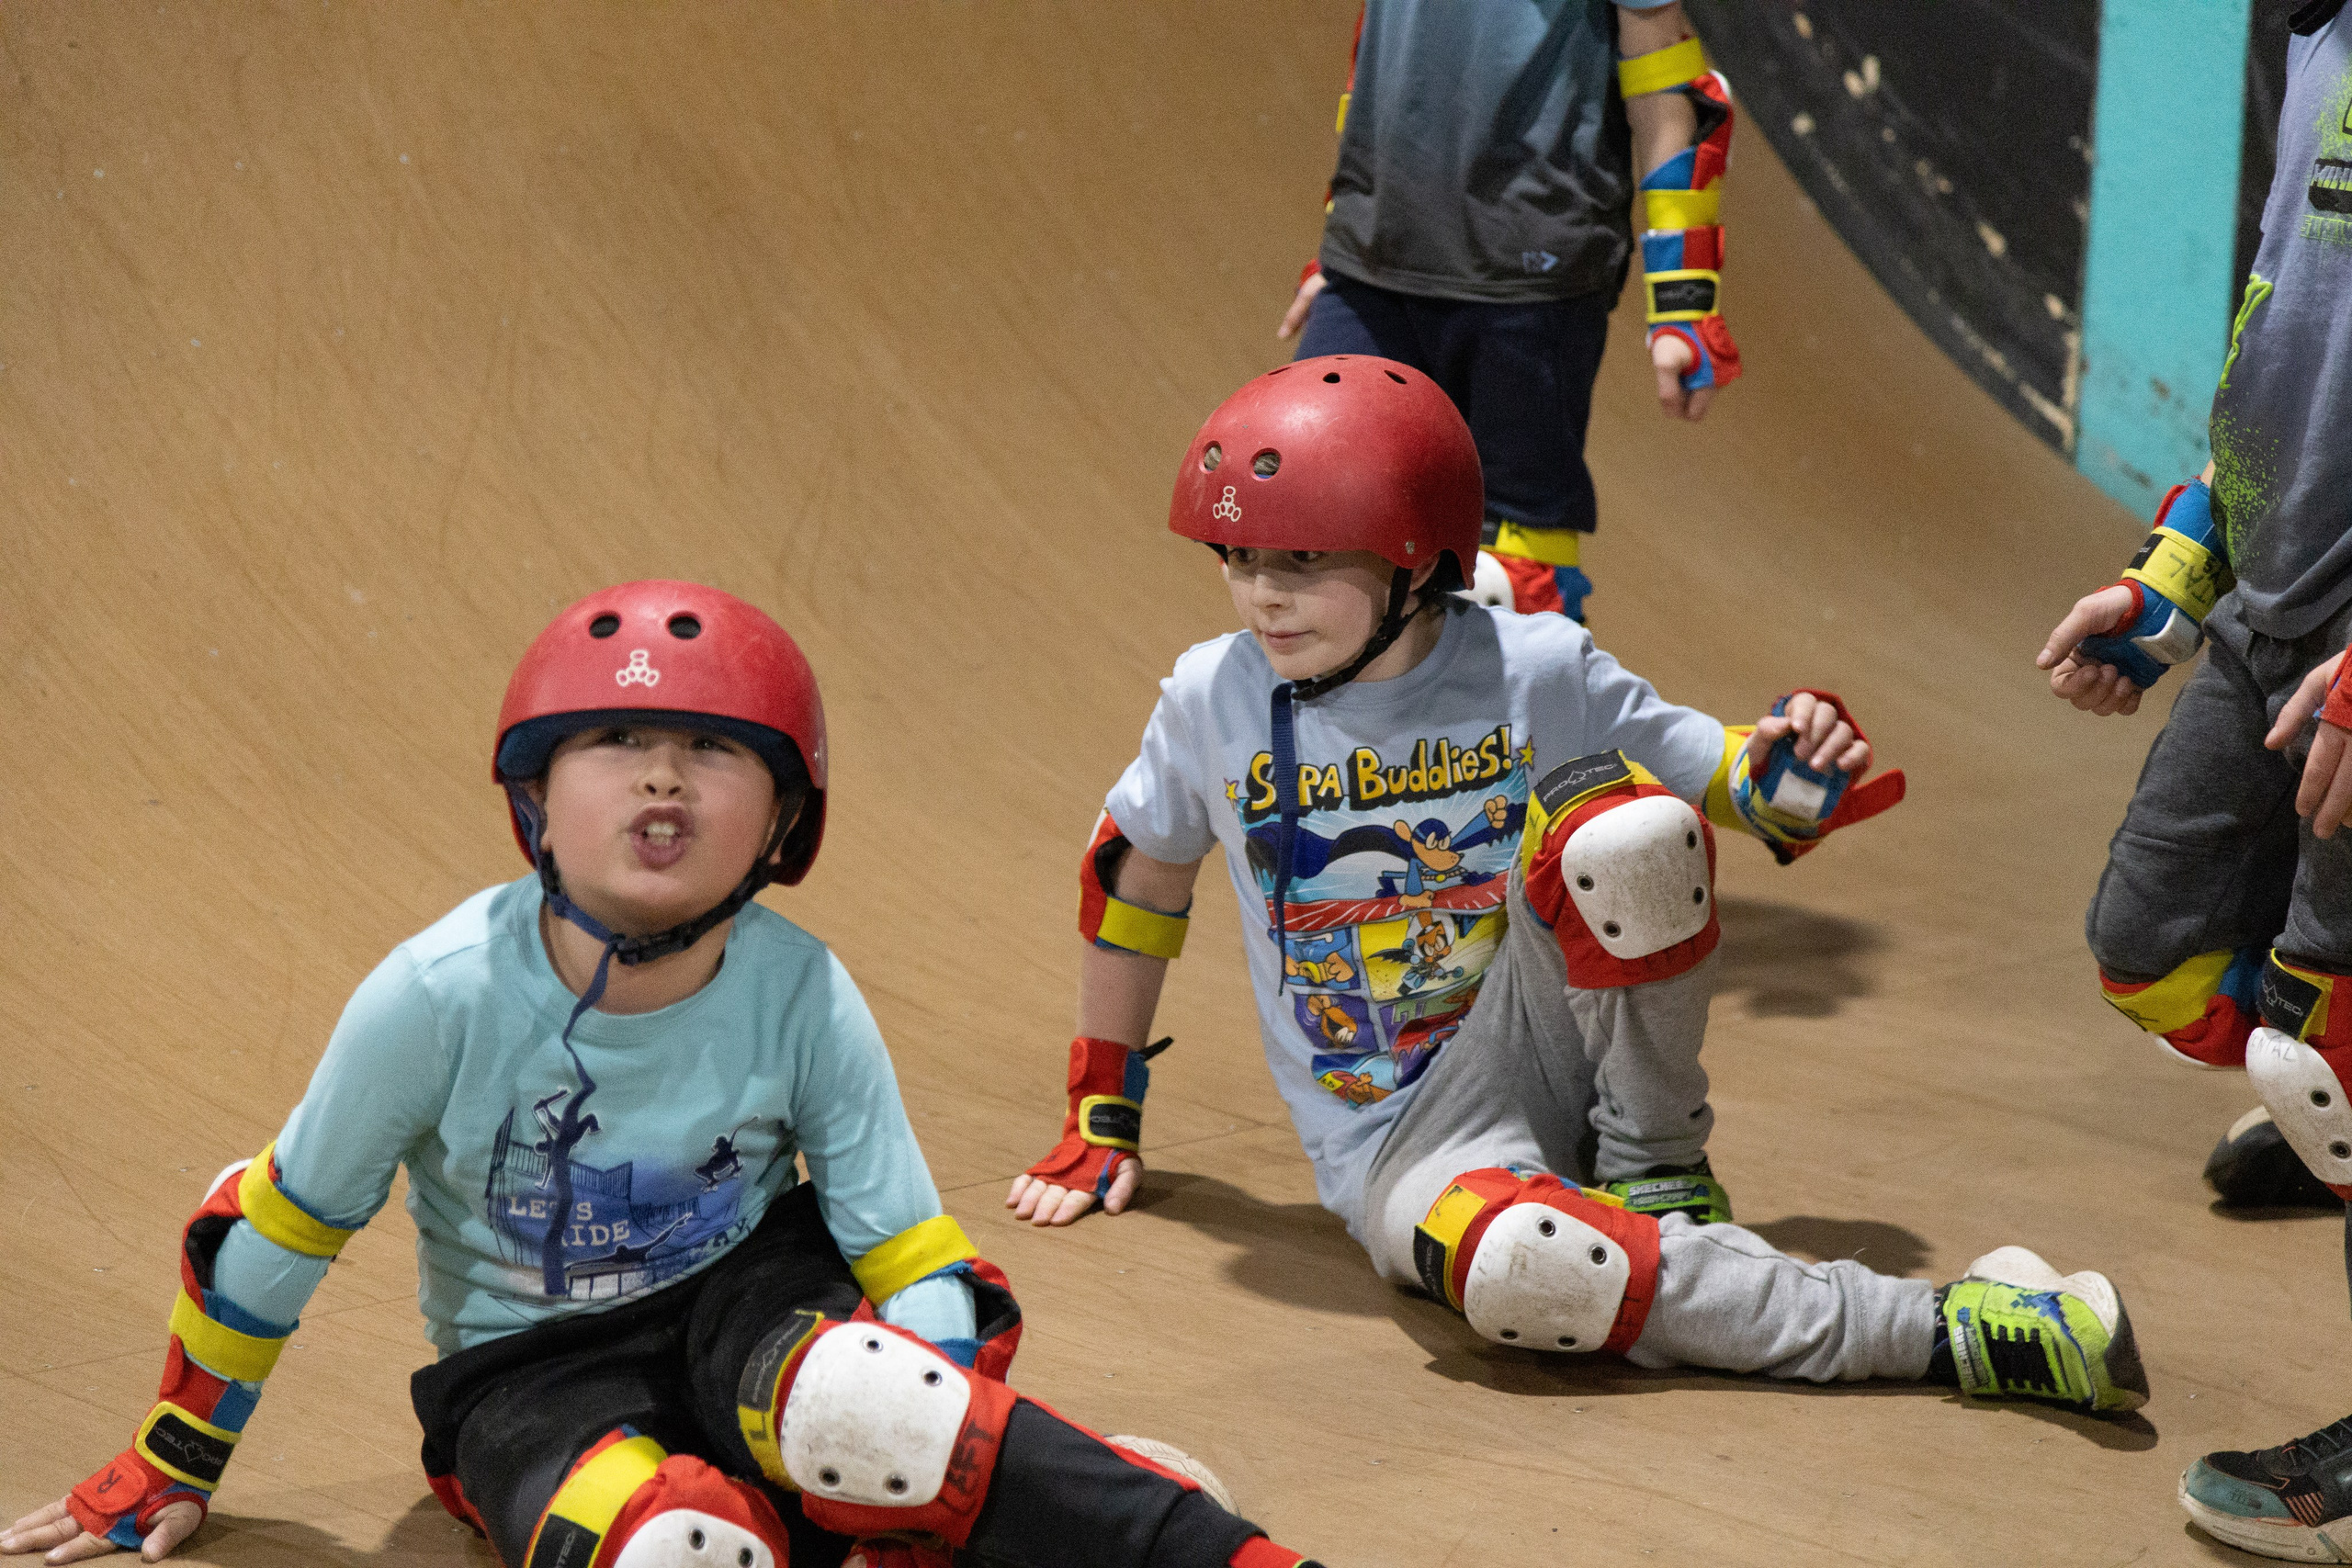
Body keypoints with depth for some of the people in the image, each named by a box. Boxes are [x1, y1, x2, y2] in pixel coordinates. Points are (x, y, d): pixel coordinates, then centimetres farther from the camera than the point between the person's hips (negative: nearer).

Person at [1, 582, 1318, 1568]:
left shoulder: (802, 998, -14)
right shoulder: (443, 998, -18)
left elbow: (914, 1259, -7)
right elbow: (276, 1230, -3)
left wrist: (953, 1458, -25)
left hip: (748, 1298, 1)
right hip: (532, 1375, 0)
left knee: (854, 1403, -37)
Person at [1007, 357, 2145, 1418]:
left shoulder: (1537, 671, -6)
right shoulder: (1214, 698, -3)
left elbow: (1733, 785, 4)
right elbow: (1140, 873, 12)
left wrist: (1790, 784, -21)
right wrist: (1101, 1119, 17)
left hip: (1545, 1053, 0)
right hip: (1400, 1147, 0)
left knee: (1621, 818, -30)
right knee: (1524, 1265, -38)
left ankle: (1657, 1171, -10)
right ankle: (1946, 1333, -27)